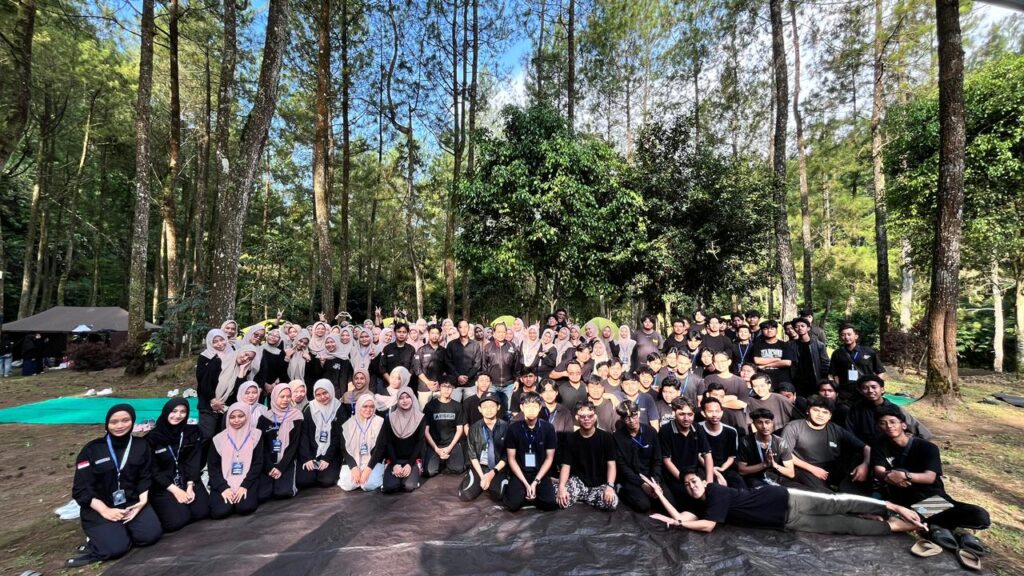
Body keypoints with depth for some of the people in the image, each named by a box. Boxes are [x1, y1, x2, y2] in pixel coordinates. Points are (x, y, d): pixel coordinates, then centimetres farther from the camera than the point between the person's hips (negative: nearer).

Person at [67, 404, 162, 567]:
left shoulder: (141, 446, 4)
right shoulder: (92, 450, -4)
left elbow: (145, 477, 5)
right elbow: (81, 489, -6)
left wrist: (142, 501, -12)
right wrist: (104, 510, -16)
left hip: (132, 502, 2)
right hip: (99, 507, -2)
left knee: (151, 534, -20)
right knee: (116, 547, -23)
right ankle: (99, 534, 8)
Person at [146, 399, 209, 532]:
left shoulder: (192, 432, 1)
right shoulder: (153, 437, -6)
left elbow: (193, 461, -1)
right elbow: (153, 469, -5)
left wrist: (190, 487, -13)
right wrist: (175, 490, -13)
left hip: (188, 480, 2)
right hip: (163, 485, -2)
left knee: (202, 512, -13)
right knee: (177, 520, -19)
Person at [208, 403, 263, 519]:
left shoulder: (256, 435, -1)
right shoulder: (219, 439, 1)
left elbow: (258, 464, -2)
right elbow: (212, 466, 2)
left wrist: (245, 486, -13)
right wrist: (223, 488, -12)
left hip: (246, 481, -1)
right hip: (224, 482, 1)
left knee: (245, 507, -26)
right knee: (220, 511, -23)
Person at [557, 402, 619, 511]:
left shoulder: (606, 437, -5)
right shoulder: (571, 439, -2)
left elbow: (611, 465, -6)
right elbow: (566, 466, -4)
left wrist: (610, 486, -23)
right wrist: (561, 487, -22)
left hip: (599, 483, 1)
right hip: (578, 480, -1)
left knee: (612, 502, -29)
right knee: (561, 500, -28)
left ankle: (580, 497, 0)